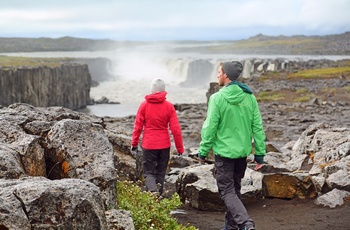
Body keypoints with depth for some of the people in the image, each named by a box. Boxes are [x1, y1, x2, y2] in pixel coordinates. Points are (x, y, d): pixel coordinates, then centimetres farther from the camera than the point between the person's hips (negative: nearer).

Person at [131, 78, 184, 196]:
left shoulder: (144, 105, -6)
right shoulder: (169, 106, -5)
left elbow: (138, 126, -3)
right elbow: (175, 129, -6)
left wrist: (134, 143, 8)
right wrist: (180, 148, 1)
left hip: (148, 145, -1)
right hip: (164, 145, 1)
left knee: (149, 173, 6)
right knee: (160, 173, 16)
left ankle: (154, 193, -19)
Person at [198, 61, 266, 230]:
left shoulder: (217, 98, -14)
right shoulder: (249, 97, 1)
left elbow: (210, 127, -13)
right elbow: (258, 126, 1)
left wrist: (203, 151, -2)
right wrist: (260, 152, 8)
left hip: (224, 151, -6)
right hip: (243, 152, 6)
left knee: (227, 191, 0)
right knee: (235, 189, 19)